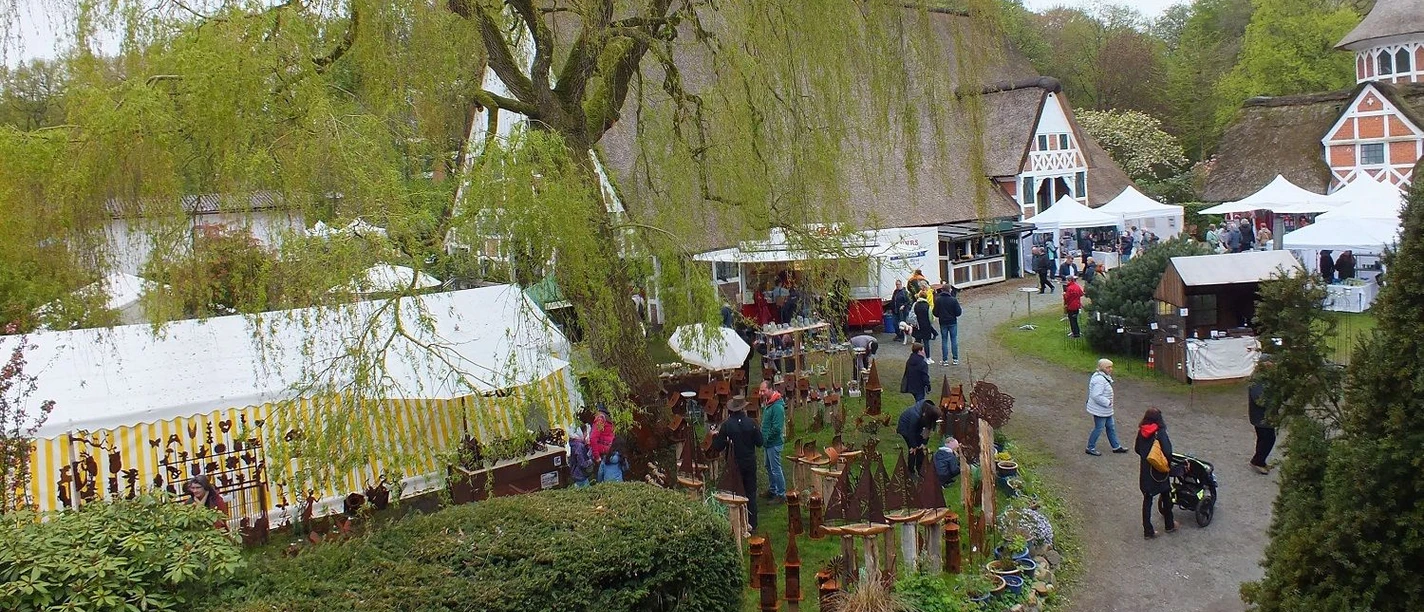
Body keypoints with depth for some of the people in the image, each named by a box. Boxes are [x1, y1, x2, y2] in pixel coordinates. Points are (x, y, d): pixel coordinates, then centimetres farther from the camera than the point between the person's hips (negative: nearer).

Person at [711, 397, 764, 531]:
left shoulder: (726, 425, -13)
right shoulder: (751, 423, -10)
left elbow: (718, 448, -10)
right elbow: (759, 442, -4)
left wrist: (715, 435, 7)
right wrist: (758, 431, 13)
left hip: (734, 465, -1)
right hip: (750, 463, 1)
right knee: (751, 493, 11)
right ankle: (752, 524, 12)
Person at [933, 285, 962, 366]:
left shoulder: (938, 300, -8)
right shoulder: (954, 300, -14)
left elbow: (935, 313, -4)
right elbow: (958, 312, -11)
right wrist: (961, 310, 11)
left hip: (943, 323, 1)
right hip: (952, 322, -1)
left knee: (944, 341, 8)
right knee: (954, 340, 9)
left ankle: (945, 360, 6)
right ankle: (955, 359, 10)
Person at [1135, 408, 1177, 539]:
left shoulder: (1141, 432, -4)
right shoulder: (1160, 433, -19)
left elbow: (1137, 449, 6)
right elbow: (1167, 452, -24)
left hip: (1145, 471, 3)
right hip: (1159, 472, -3)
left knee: (1147, 499, 11)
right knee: (1166, 497, 19)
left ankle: (1148, 530, 12)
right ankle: (1170, 525, 34)